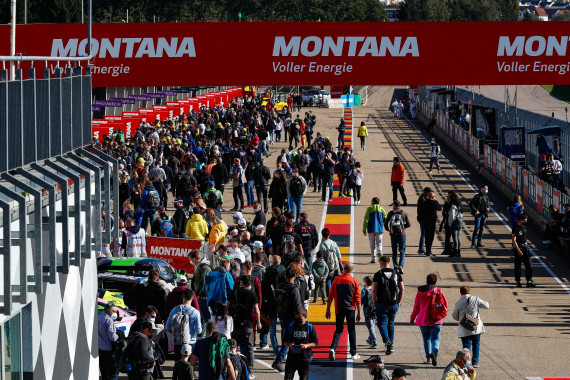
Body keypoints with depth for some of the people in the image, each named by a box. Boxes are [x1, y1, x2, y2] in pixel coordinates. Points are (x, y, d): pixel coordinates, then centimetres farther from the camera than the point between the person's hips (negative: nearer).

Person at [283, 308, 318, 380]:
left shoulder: (310, 328, -1)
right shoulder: (291, 326, 4)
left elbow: (315, 343, 2)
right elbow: (285, 341, 12)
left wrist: (307, 345, -16)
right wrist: (289, 344, -11)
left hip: (305, 357, -1)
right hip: (292, 356, 1)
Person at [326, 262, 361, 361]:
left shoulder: (336, 280, 0)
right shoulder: (354, 281, -4)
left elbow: (330, 297, 1)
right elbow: (357, 299, -5)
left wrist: (328, 310, 8)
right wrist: (359, 313, 1)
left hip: (339, 310, 1)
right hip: (350, 309, -1)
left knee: (338, 330, 10)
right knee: (351, 330, 10)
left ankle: (333, 348, -14)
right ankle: (353, 353, 14)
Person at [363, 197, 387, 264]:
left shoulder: (369, 209, -1)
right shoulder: (381, 209, 5)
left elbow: (366, 220, -6)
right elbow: (385, 219, 4)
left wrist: (364, 230, -3)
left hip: (371, 229, -1)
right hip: (380, 229, 1)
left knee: (372, 244, 6)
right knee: (379, 243, 7)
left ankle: (373, 258, 2)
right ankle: (379, 251, -23)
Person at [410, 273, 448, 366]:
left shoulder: (420, 292, 0)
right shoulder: (439, 292, -4)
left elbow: (416, 307, 5)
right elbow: (445, 304, 4)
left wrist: (412, 318, 17)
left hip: (423, 320, 2)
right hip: (436, 320, -2)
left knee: (426, 339, 16)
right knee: (435, 338, -3)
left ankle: (428, 357, 18)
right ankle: (434, 353, -30)